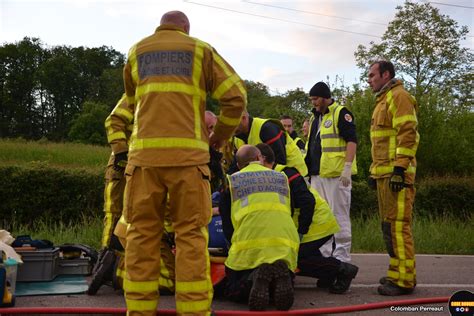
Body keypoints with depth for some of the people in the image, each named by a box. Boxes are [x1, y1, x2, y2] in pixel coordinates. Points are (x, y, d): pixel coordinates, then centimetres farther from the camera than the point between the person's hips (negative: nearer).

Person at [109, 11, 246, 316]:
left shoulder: (136, 52, 23)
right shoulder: (201, 50, 14)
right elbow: (236, 96, 6)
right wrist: (220, 137, 17)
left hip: (143, 153, 2)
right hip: (188, 153, -2)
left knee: (142, 233, 6)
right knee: (191, 234, 0)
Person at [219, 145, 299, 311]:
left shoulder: (231, 181, 17)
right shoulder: (281, 177, 23)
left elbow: (227, 224, 19)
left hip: (248, 243, -2)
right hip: (286, 243, 2)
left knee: (233, 290, 16)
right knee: (284, 289, 23)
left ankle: (254, 278, -18)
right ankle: (280, 275, -14)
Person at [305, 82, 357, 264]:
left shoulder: (341, 113, -5)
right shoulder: (315, 117, 20)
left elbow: (352, 140, -13)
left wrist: (347, 168, -20)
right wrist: (309, 168, 20)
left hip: (337, 174, -9)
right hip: (317, 174, 9)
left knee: (339, 215, -2)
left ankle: (342, 257, 5)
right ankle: (323, 254, 23)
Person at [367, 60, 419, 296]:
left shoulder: (399, 96, -6)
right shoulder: (383, 101, 24)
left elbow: (407, 134, -16)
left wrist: (399, 168, -22)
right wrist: (375, 170, 24)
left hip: (396, 174, -10)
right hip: (384, 174, 10)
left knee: (397, 225, -10)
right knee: (389, 226, 12)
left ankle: (403, 280, -6)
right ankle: (398, 273, 20)